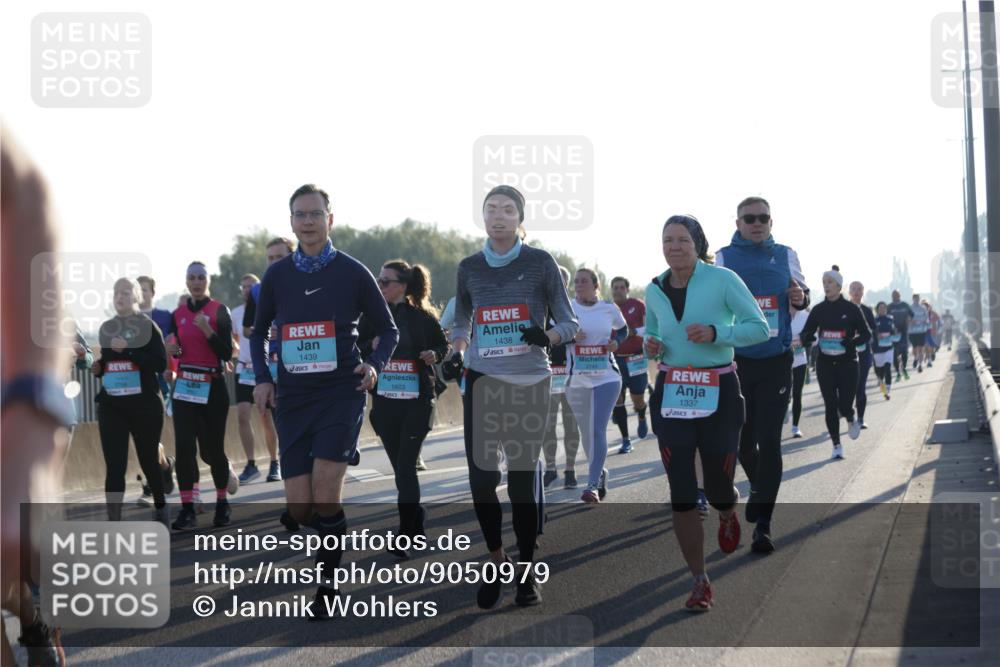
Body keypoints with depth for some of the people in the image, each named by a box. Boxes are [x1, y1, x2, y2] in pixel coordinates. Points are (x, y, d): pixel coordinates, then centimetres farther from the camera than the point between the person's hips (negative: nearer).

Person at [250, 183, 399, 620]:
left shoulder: (352, 272, -1)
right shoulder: (277, 275, 7)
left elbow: (387, 330, 7)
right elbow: (258, 333, 20)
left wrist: (375, 364, -11)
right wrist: (262, 378, 4)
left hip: (341, 393, -3)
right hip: (293, 399, 3)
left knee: (325, 496, -16)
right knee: (299, 509, -2)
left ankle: (327, 588, 0)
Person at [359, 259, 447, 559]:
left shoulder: (422, 317, -2)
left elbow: (443, 345, 10)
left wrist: (434, 355, -11)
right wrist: (371, 345, -13)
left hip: (417, 401, -3)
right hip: (384, 400, 3)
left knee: (406, 466, -9)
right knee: (399, 467, 10)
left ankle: (405, 535, -8)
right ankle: (417, 517, 31)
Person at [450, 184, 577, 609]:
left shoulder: (540, 263, -2)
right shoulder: (469, 268, 6)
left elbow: (569, 322, -1)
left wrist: (547, 336, -22)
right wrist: (456, 353, 0)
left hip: (529, 384, -2)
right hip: (482, 383, 2)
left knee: (521, 480, -1)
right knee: (481, 477, -4)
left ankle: (527, 571, 14)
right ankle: (496, 562, 17)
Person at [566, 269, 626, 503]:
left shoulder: (609, 308, 2)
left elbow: (623, 329, 19)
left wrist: (616, 342, -2)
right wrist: (569, 336, -19)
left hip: (607, 377, -2)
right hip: (577, 379, 2)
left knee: (598, 429, -13)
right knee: (586, 431, 12)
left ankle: (593, 484, -13)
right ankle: (600, 472, 35)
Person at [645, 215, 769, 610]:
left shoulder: (722, 280, -8)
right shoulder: (654, 290, 6)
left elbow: (759, 328, -8)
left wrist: (714, 333, -23)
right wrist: (651, 345, -2)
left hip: (718, 392, -3)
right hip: (671, 394, 3)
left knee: (718, 491, 3)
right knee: (681, 496, -5)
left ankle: (729, 513, 43)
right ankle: (700, 583, 6)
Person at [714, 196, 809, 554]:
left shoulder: (785, 256, 6)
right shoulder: (723, 258, 1)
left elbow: (802, 292, 18)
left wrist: (801, 298, -6)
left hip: (776, 363, 0)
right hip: (736, 362, 0)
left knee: (769, 440, -9)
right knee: (743, 439, 11)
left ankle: (762, 524, -7)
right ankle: (758, 488, 43)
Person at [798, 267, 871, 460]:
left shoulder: (851, 309, -4)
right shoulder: (818, 310, 4)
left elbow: (866, 335, 1)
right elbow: (805, 333, 9)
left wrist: (850, 343, -17)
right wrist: (808, 337, -15)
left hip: (847, 363, -2)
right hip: (825, 363, 2)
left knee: (844, 405, -8)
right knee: (830, 406, -2)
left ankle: (852, 419, 29)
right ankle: (837, 445, 10)